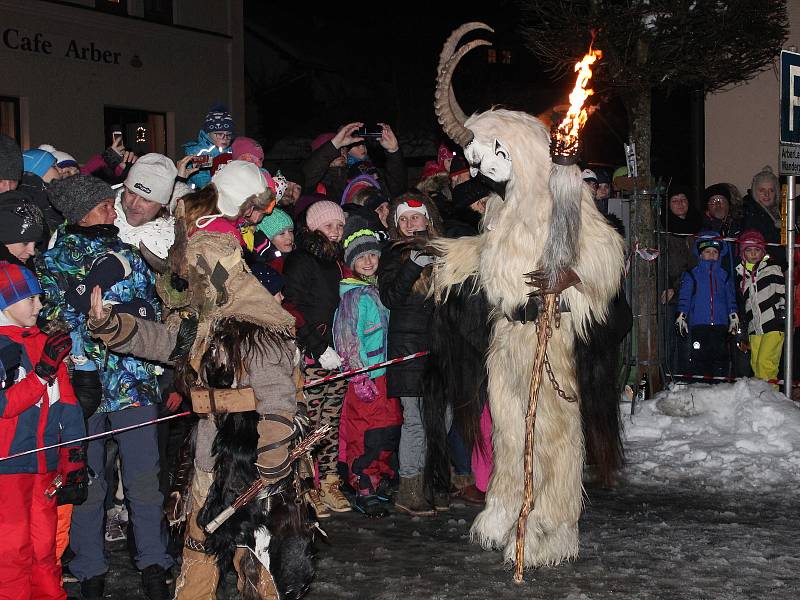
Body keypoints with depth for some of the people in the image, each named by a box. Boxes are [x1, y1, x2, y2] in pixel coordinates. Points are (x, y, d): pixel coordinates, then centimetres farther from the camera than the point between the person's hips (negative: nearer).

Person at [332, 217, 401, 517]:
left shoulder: (380, 289, 13)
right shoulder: (354, 296, -9)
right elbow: (347, 339, -13)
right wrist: (361, 377, -17)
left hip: (388, 373, 7)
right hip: (366, 378, -7)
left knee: (390, 430, 11)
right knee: (367, 434, -6)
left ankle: (383, 480, 25)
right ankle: (365, 491, 2)